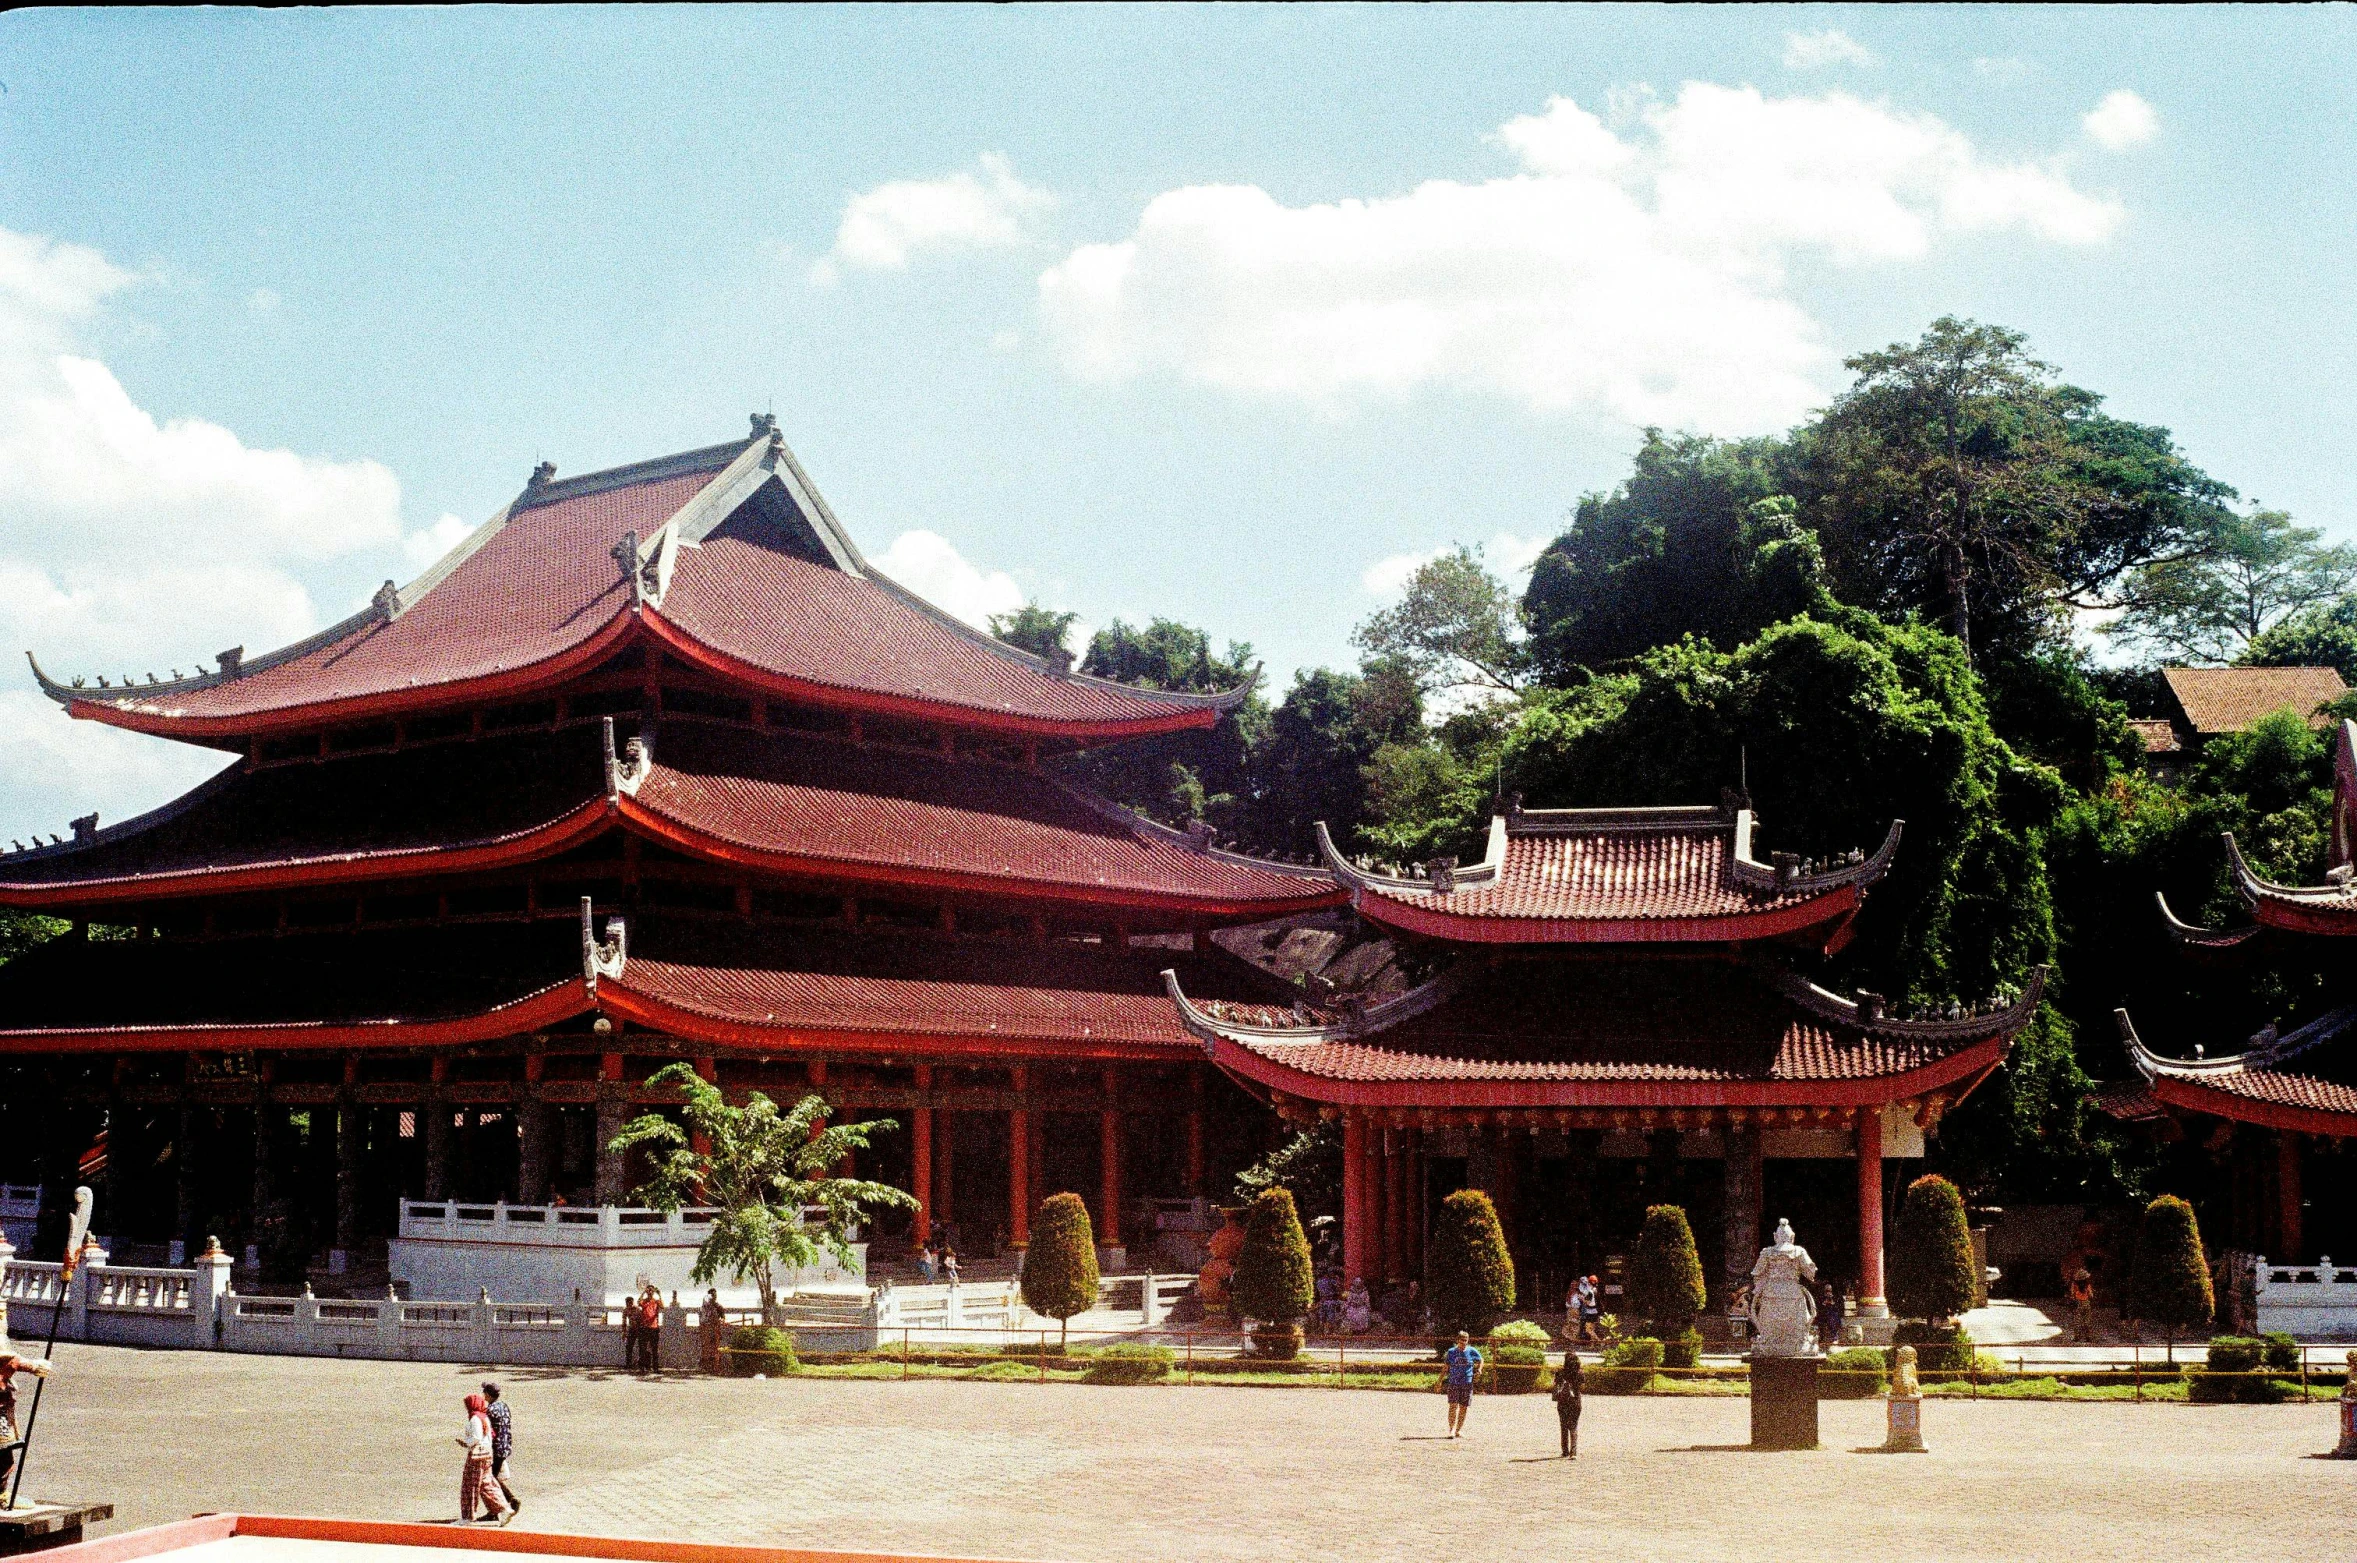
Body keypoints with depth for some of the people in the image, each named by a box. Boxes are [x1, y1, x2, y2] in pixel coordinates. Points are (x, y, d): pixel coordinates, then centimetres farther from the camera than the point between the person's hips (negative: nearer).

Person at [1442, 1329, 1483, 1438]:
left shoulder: (1472, 1351, 4)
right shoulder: (1451, 1352, 3)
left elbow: (1480, 1360, 22)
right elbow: (1445, 1368, 8)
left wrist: (1478, 1370, 4)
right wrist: (1440, 1381, 4)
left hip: (1467, 1383, 1)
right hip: (1453, 1383, -1)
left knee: (1463, 1408, 5)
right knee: (1453, 1406, -13)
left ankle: (1459, 1430, 16)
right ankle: (1452, 1429, -12)